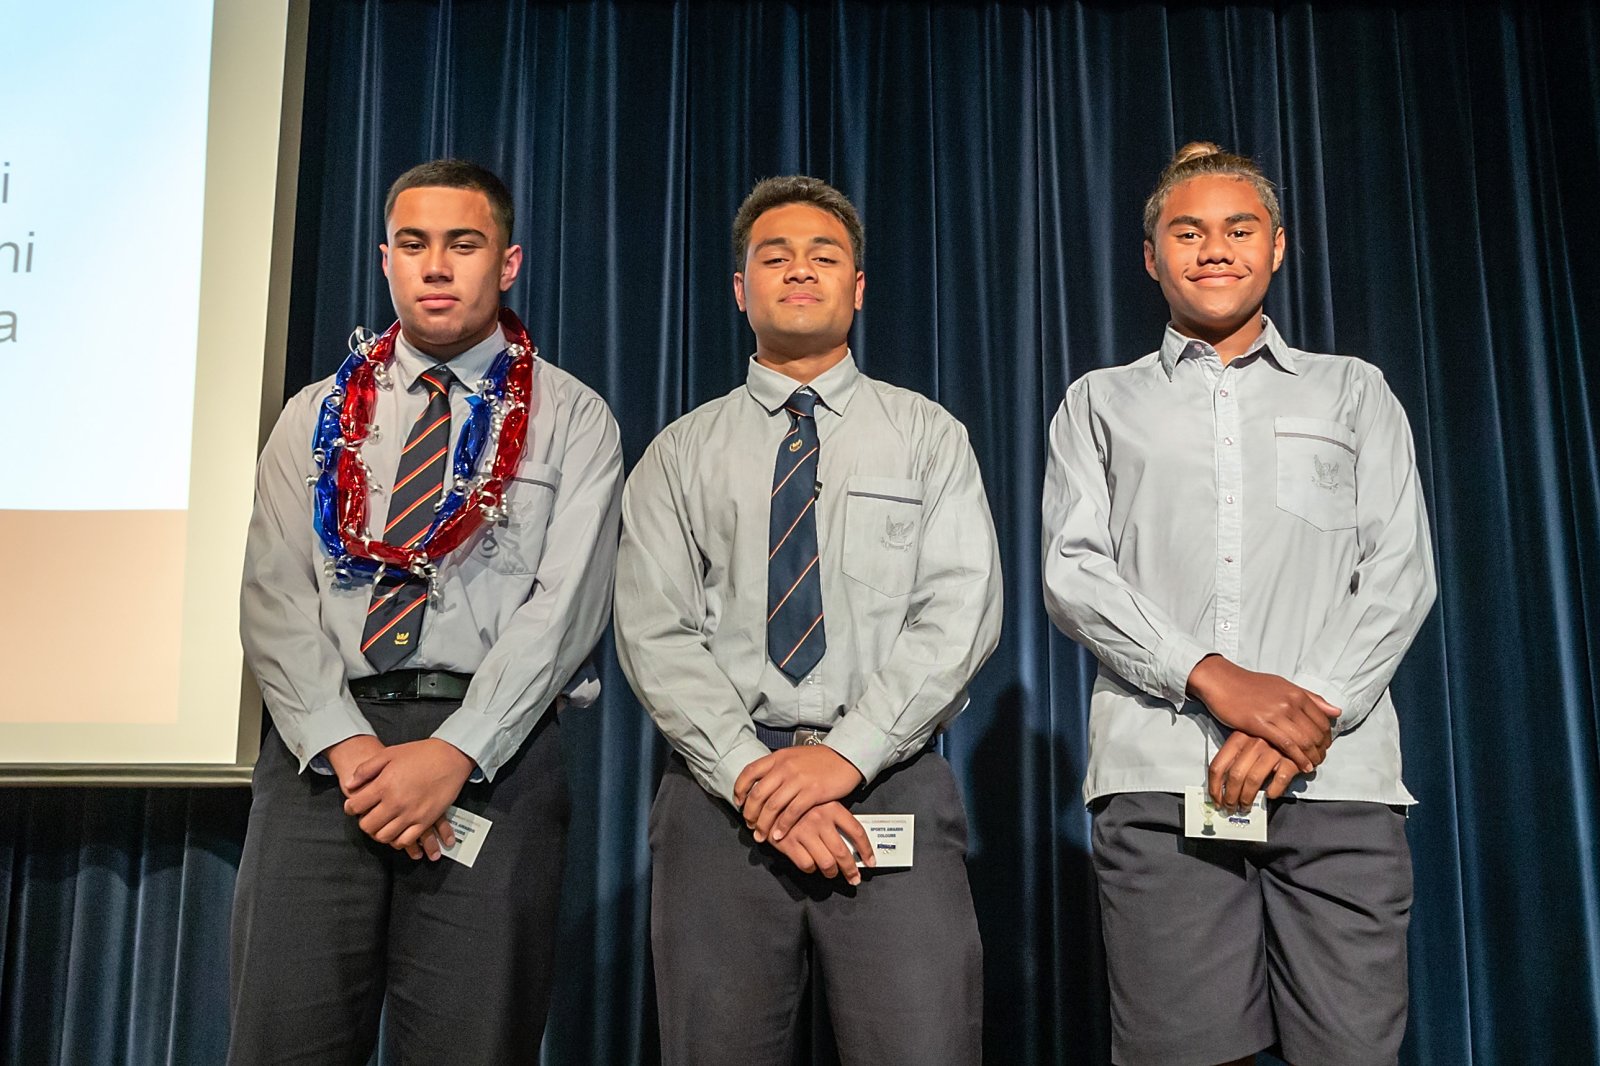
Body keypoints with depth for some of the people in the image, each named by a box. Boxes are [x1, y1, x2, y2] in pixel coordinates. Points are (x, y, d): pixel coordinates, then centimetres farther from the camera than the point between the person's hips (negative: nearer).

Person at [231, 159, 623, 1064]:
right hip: (322, 749, 3)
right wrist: (347, 745, -10)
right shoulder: (316, 417, 15)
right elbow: (276, 598, 5)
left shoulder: (572, 420, 6)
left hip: (494, 757, -2)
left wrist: (454, 753, -15)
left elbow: (567, 603, -5)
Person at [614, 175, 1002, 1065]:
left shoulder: (927, 435, 9)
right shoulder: (681, 453, 11)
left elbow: (961, 613, -3)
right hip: (720, 792, 1)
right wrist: (751, 775, -12)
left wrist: (846, 755, -14)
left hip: (893, 786, 0)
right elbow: (654, 634, 1)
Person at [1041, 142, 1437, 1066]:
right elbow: (1073, 574, 4)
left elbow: (1401, 571, 8)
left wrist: (1312, 706, -8)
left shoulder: (1354, 391, 19)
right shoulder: (1102, 403, 17)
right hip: (1159, 779, 0)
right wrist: (1214, 677, -10)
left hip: (1337, 776, 1)